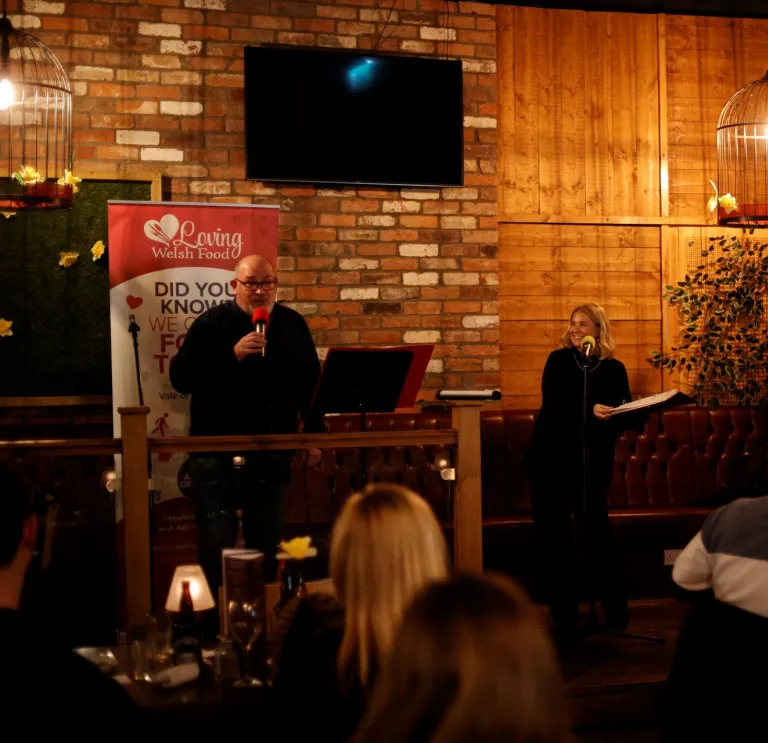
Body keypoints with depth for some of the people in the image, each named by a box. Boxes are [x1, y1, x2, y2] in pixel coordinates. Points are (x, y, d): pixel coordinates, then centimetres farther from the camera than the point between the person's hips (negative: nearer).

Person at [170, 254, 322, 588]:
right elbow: (180, 377, -13)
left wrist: (313, 435, 10)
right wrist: (232, 355, -22)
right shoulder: (212, 322, -4)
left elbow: (311, 382, 15)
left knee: (267, 546, 12)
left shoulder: (292, 324, 9)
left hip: (272, 454, 4)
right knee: (216, 546, 0)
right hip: (218, 453, -3)